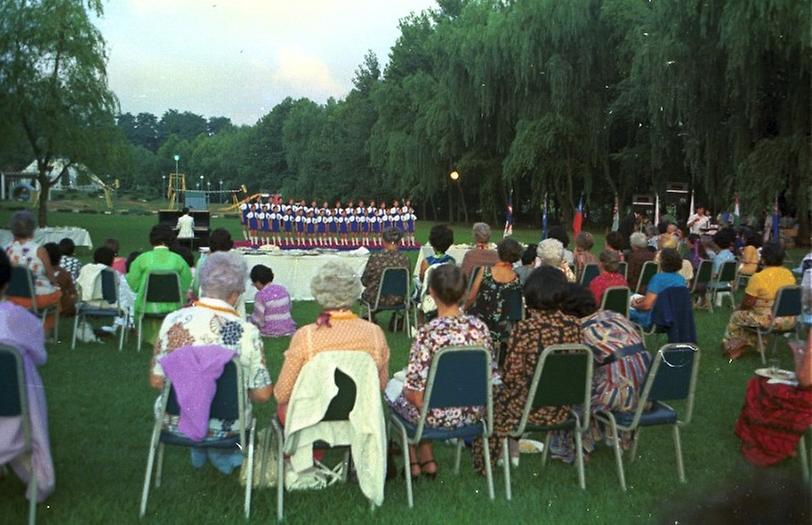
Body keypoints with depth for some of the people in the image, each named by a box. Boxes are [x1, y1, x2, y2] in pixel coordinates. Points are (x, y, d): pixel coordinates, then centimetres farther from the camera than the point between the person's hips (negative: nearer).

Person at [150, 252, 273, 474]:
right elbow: (262, 395, -12)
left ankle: (200, 454, 44)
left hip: (173, 423, 2)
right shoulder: (247, 332, -20)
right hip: (223, 428, -2)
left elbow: (156, 381, -4)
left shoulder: (173, 320, -14)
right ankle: (223, 455, 40)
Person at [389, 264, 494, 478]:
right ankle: (427, 460, 35)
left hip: (436, 416, -5)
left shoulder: (428, 333, -26)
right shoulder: (480, 328, -11)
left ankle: (414, 462, 35)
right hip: (471, 413, 5)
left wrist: (407, 391, 1)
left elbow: (416, 392, -22)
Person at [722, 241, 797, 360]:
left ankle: (729, 345, 37)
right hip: (789, 321, 6)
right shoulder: (789, 274, -1)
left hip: (769, 321, -6)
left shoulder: (758, 278, -19)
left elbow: (747, 303, -12)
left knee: (737, 316, 20)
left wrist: (741, 308, 9)